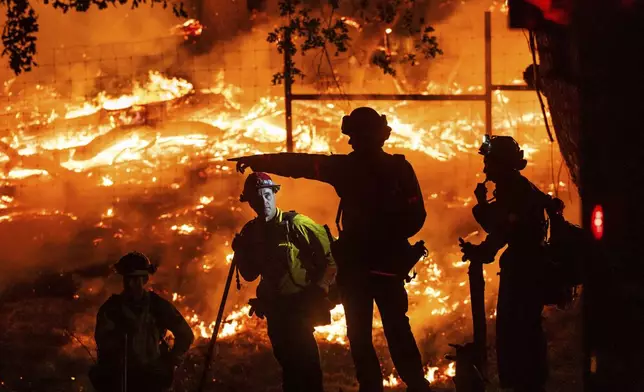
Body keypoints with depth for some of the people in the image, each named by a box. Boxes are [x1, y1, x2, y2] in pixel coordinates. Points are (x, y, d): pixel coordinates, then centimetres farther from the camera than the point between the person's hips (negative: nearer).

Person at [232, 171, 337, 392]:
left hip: (302, 305, -6)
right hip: (275, 307, 6)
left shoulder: (297, 224, -15)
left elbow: (331, 256, -9)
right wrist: (240, 253, -8)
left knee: (304, 358, -18)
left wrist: (320, 289, -15)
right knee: (287, 360, 15)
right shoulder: (250, 232, 3)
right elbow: (250, 275, 9)